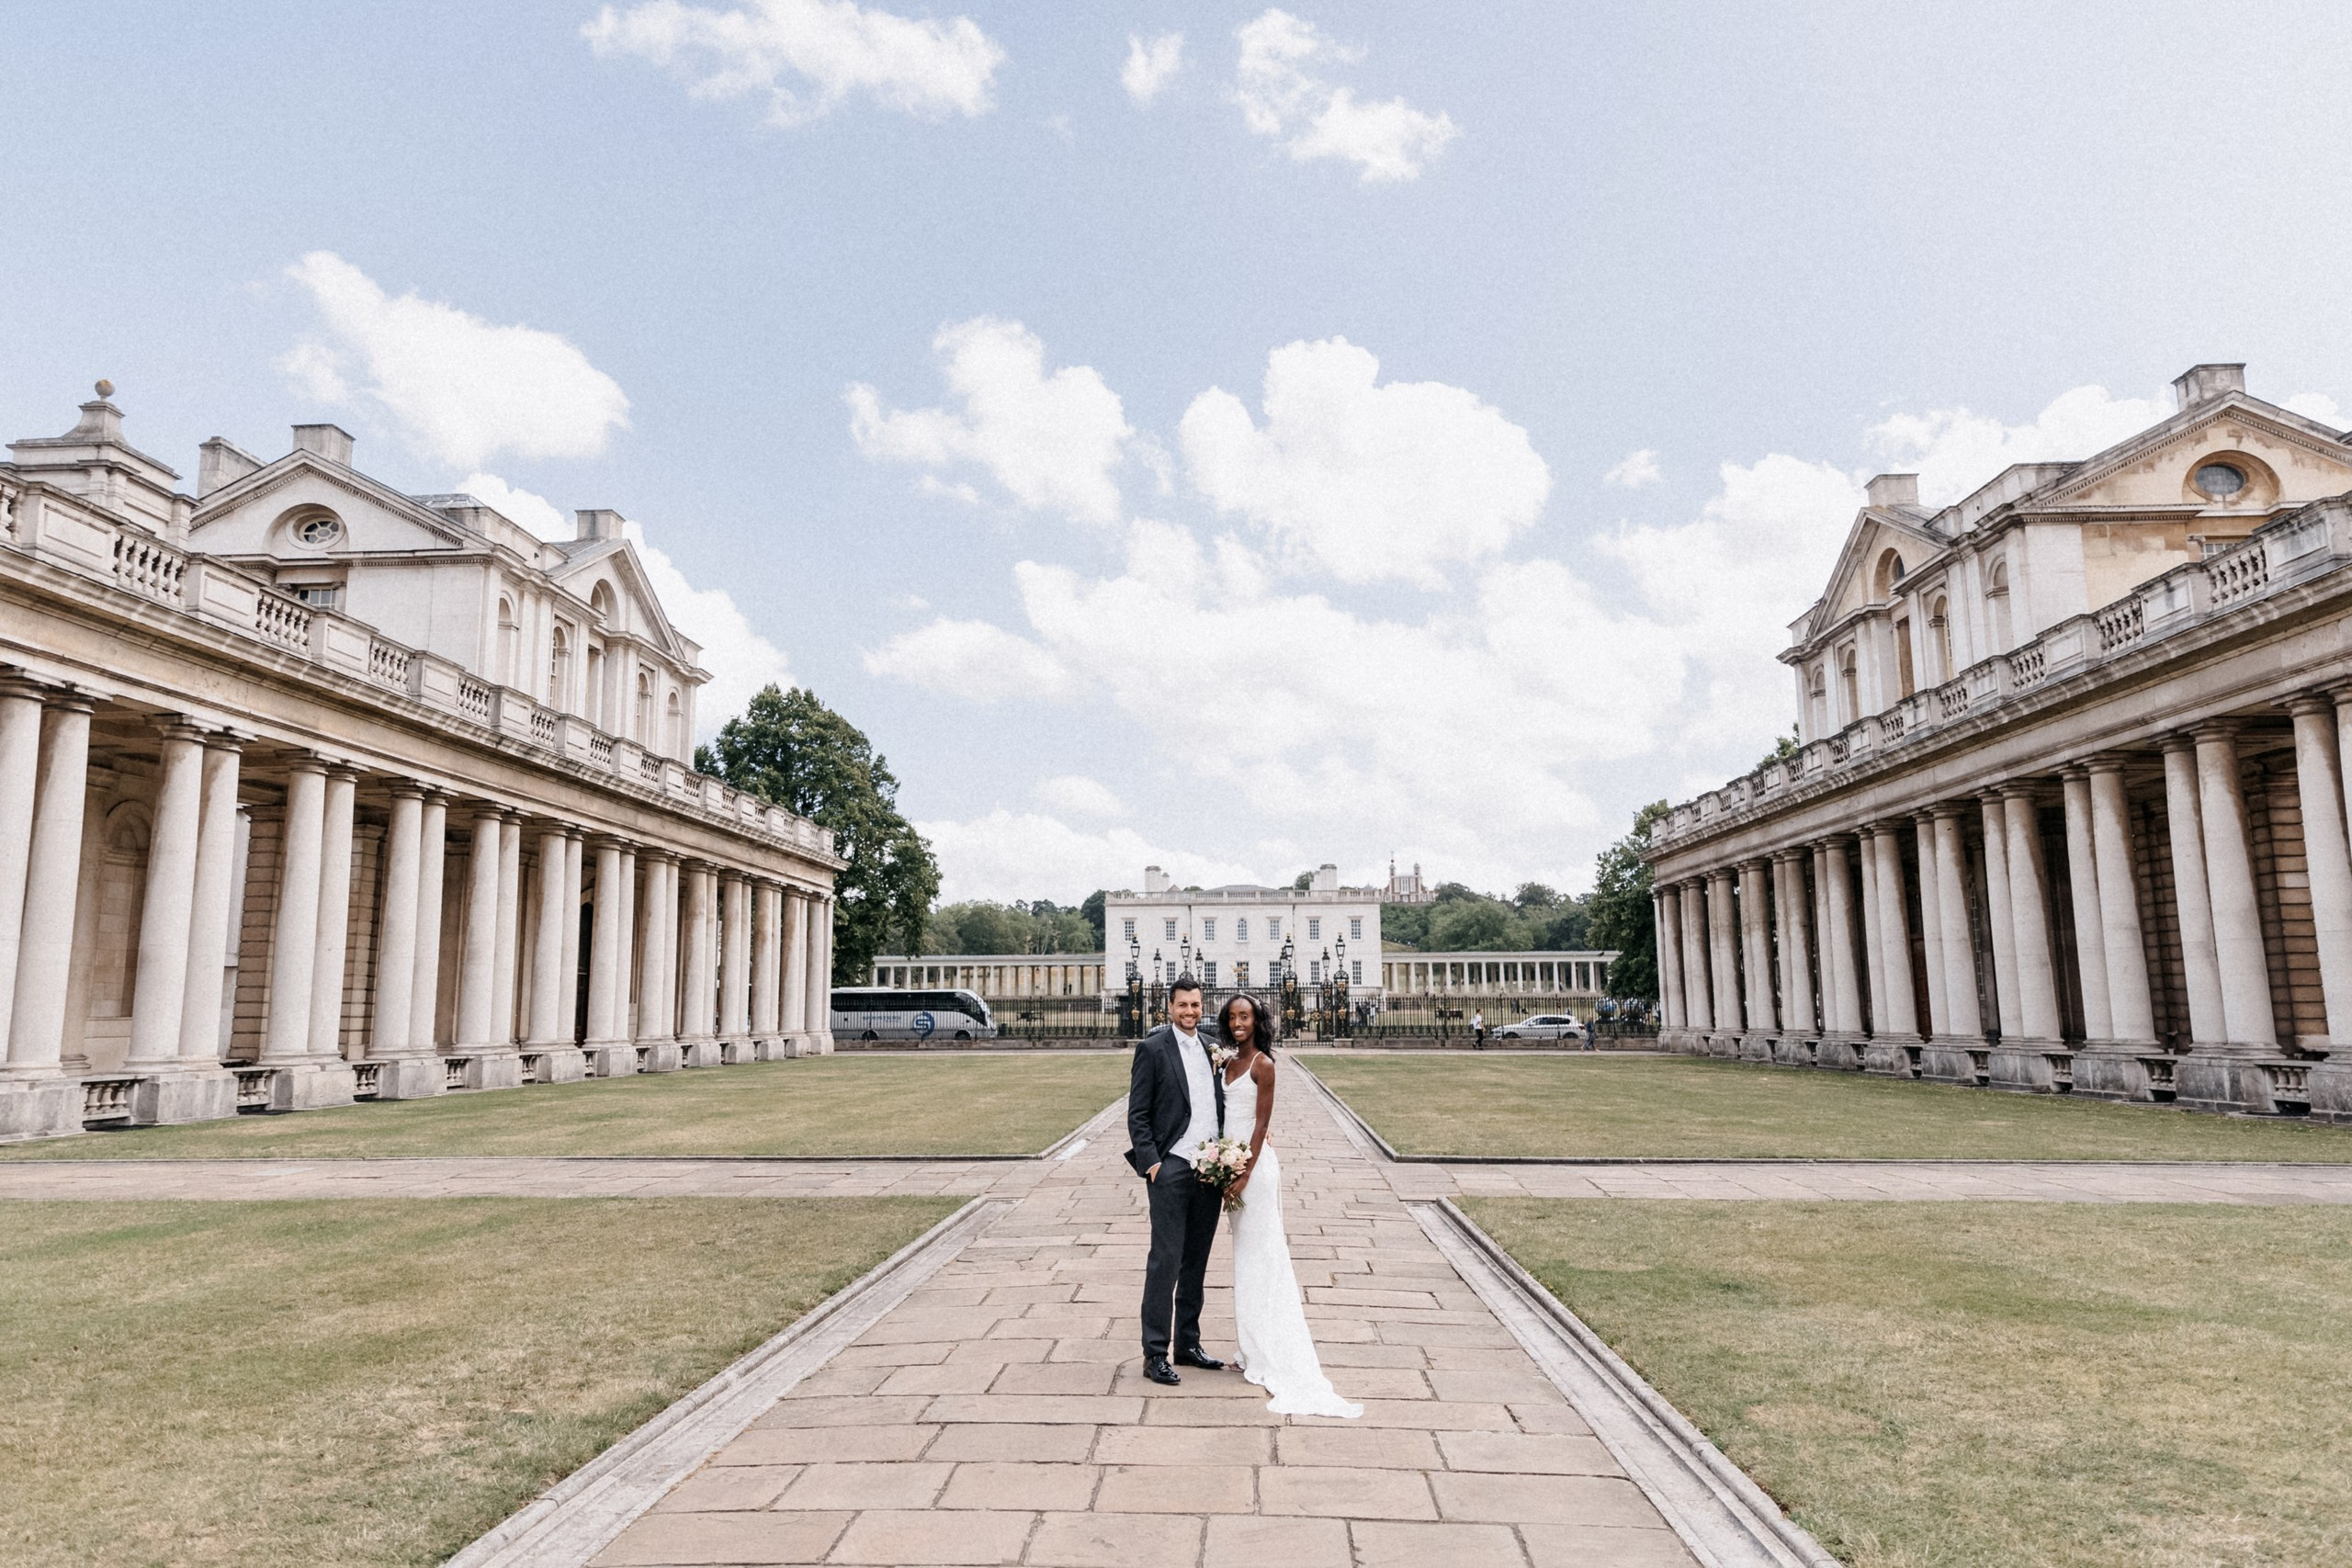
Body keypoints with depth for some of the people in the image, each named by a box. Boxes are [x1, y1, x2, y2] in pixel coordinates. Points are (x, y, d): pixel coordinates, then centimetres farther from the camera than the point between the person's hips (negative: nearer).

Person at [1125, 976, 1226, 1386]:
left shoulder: (1212, 1048, 12)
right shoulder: (1152, 1048, -6)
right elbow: (1137, 1115, -7)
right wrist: (1150, 1162, -14)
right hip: (1171, 1168, -6)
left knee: (1196, 1261, 14)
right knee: (1165, 1259, -4)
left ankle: (1188, 1344, 24)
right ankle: (1155, 1354, 3)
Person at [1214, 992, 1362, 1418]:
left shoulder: (1262, 1064, -12)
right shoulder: (1230, 1063, 10)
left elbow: (1261, 1125, -15)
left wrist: (1245, 1174, -18)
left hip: (1255, 1163, -8)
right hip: (1231, 1160, 8)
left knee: (1260, 1255, -3)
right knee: (1245, 1256, 13)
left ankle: (1275, 1357, 5)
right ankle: (1255, 1352, 23)